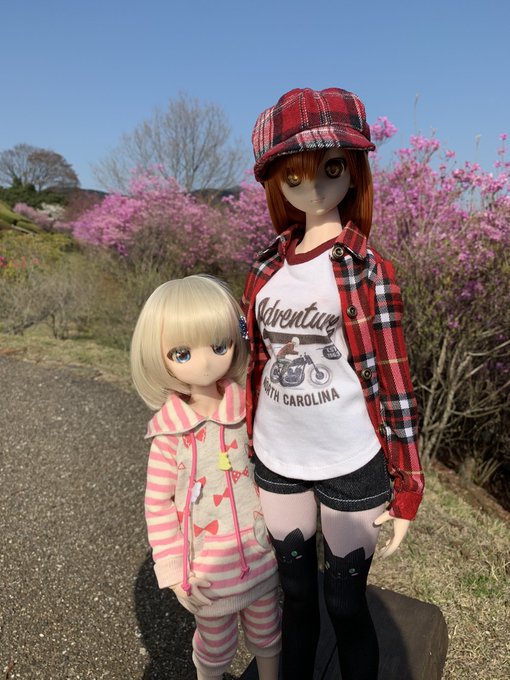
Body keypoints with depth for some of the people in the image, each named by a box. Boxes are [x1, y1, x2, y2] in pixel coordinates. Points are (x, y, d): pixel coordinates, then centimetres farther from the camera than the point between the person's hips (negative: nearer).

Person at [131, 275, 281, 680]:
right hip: (210, 571, -1)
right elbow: (158, 505, -10)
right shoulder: (169, 432, -19)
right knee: (215, 645, 25)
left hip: (261, 558, 2)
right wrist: (174, 570, -8)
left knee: (266, 633, 27)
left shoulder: (249, 409, -15)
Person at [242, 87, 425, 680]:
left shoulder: (367, 271, -10)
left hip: (351, 465, -4)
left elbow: (393, 382, -9)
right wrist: (245, 445, 12)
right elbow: (257, 364, 8)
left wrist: (406, 486, -6)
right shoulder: (267, 269, 2)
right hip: (277, 464, 4)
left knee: (345, 601, 14)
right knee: (294, 595, 22)